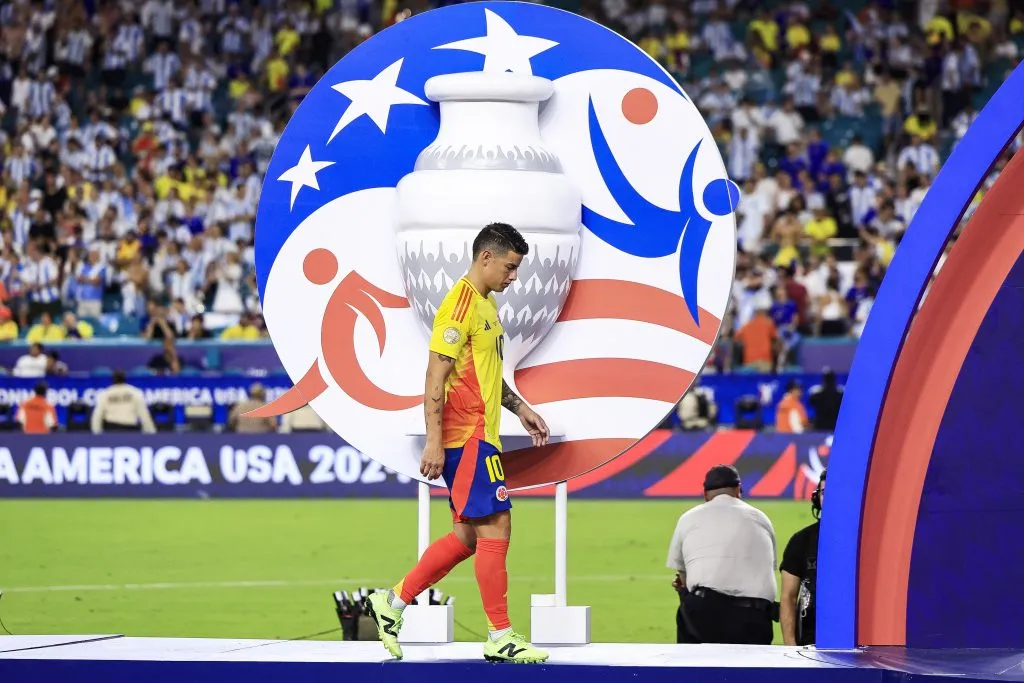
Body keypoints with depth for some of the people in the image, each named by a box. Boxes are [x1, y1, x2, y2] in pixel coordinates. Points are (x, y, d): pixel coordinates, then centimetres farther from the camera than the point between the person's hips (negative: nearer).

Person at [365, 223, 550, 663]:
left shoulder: (487, 304, 17)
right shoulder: (460, 304, -13)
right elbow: (436, 376, -17)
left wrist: (519, 407, 21)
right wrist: (433, 441, -21)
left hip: (479, 436, 10)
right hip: (467, 435, -10)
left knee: (468, 536, 10)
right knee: (495, 526, -8)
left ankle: (393, 603, 17)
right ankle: (500, 638, -4)